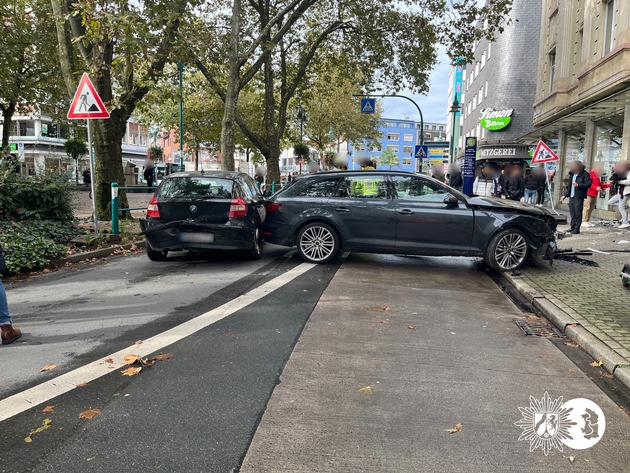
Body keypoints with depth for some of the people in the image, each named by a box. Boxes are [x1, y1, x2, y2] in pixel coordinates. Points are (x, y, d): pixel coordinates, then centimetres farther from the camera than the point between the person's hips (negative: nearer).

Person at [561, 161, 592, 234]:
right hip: (571, 197, 7)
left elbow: (588, 184, -14)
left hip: (579, 197, -7)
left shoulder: (585, 174, -5)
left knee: (578, 213, -5)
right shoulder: (572, 174, 17)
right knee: (572, 213, 10)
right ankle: (572, 228, 17)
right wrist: (565, 195, 22)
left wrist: (578, 185, -24)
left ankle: (577, 229, -2)